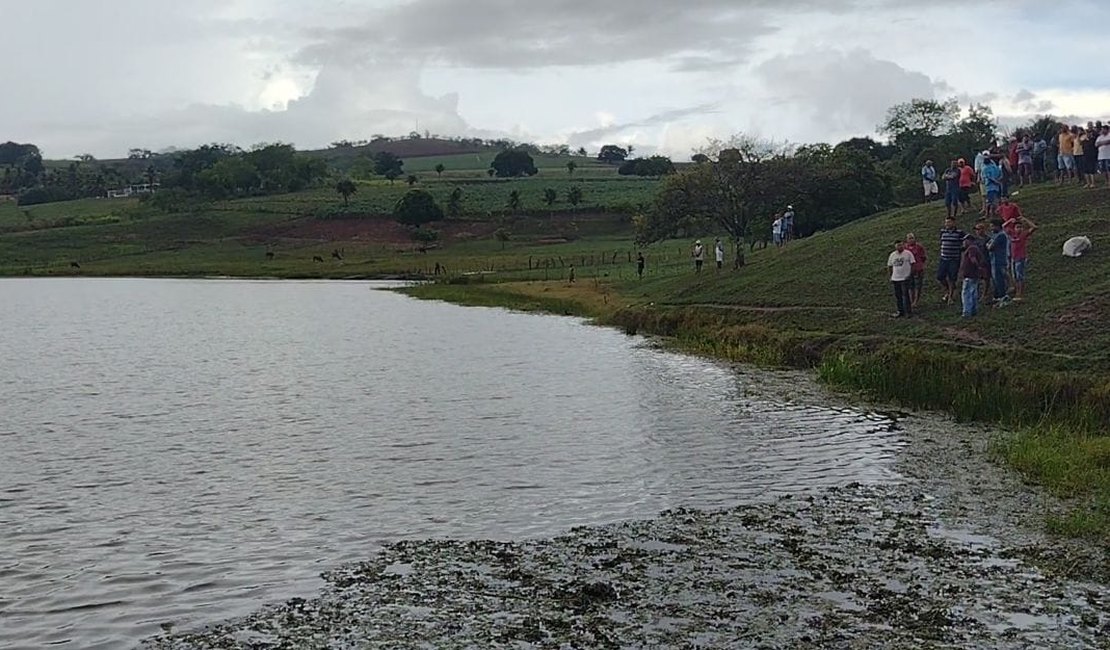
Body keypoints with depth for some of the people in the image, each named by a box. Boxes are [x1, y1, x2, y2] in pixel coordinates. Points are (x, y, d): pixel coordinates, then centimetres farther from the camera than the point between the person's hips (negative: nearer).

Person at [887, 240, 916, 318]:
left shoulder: (908, 253, -5)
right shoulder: (892, 255, 7)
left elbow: (912, 264, -2)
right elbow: (890, 266, 15)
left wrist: (910, 274, -9)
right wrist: (891, 276, 11)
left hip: (905, 278, -5)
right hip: (895, 279, 5)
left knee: (905, 295, -7)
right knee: (898, 296, 9)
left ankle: (908, 312, -1)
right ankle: (900, 311, 20)